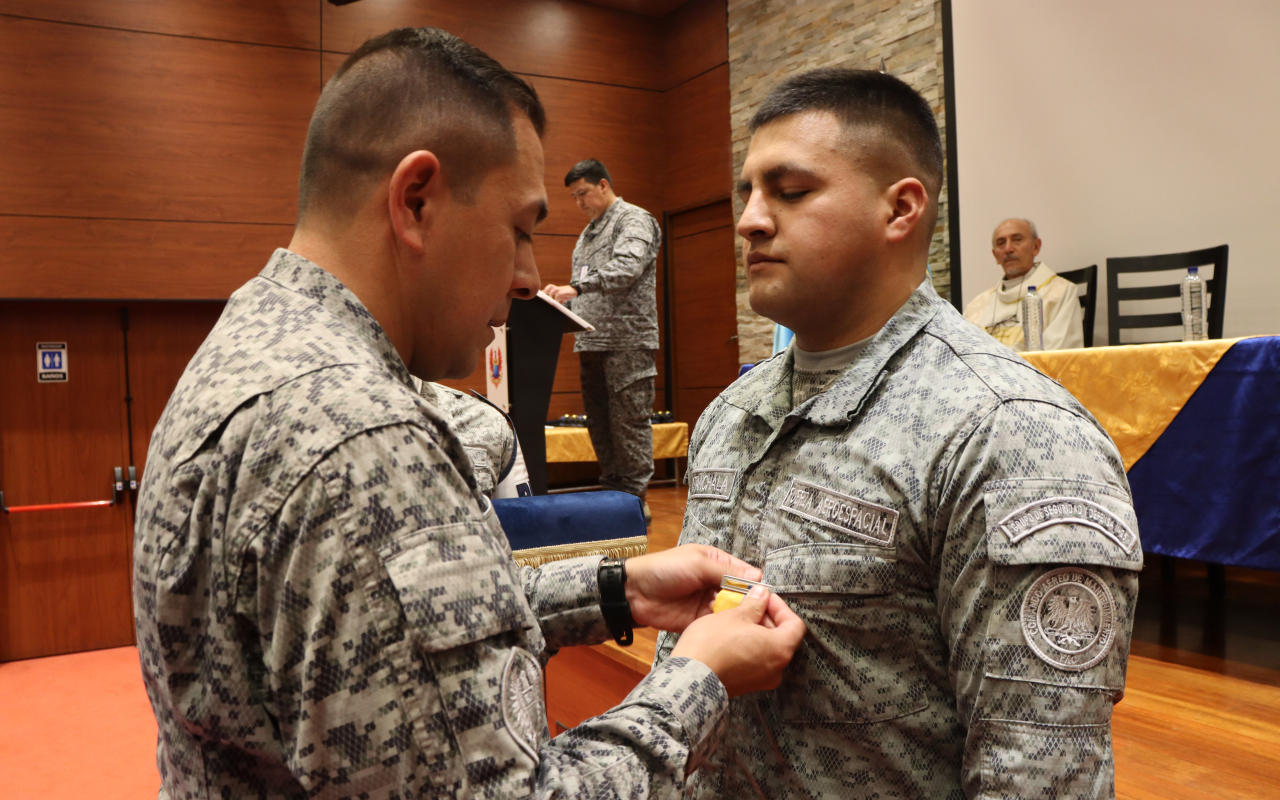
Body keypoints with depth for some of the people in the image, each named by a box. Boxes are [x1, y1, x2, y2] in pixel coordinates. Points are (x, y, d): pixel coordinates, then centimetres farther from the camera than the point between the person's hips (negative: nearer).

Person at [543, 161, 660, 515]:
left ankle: (636, 498, -3)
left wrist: (576, 288, -30)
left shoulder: (634, 219, -3)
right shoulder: (588, 232, 24)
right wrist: (563, 298, 6)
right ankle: (612, 492, 18)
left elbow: (626, 268, -21)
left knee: (629, 422, -9)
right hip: (592, 341, 9)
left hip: (627, 342, -9)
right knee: (599, 422, 10)